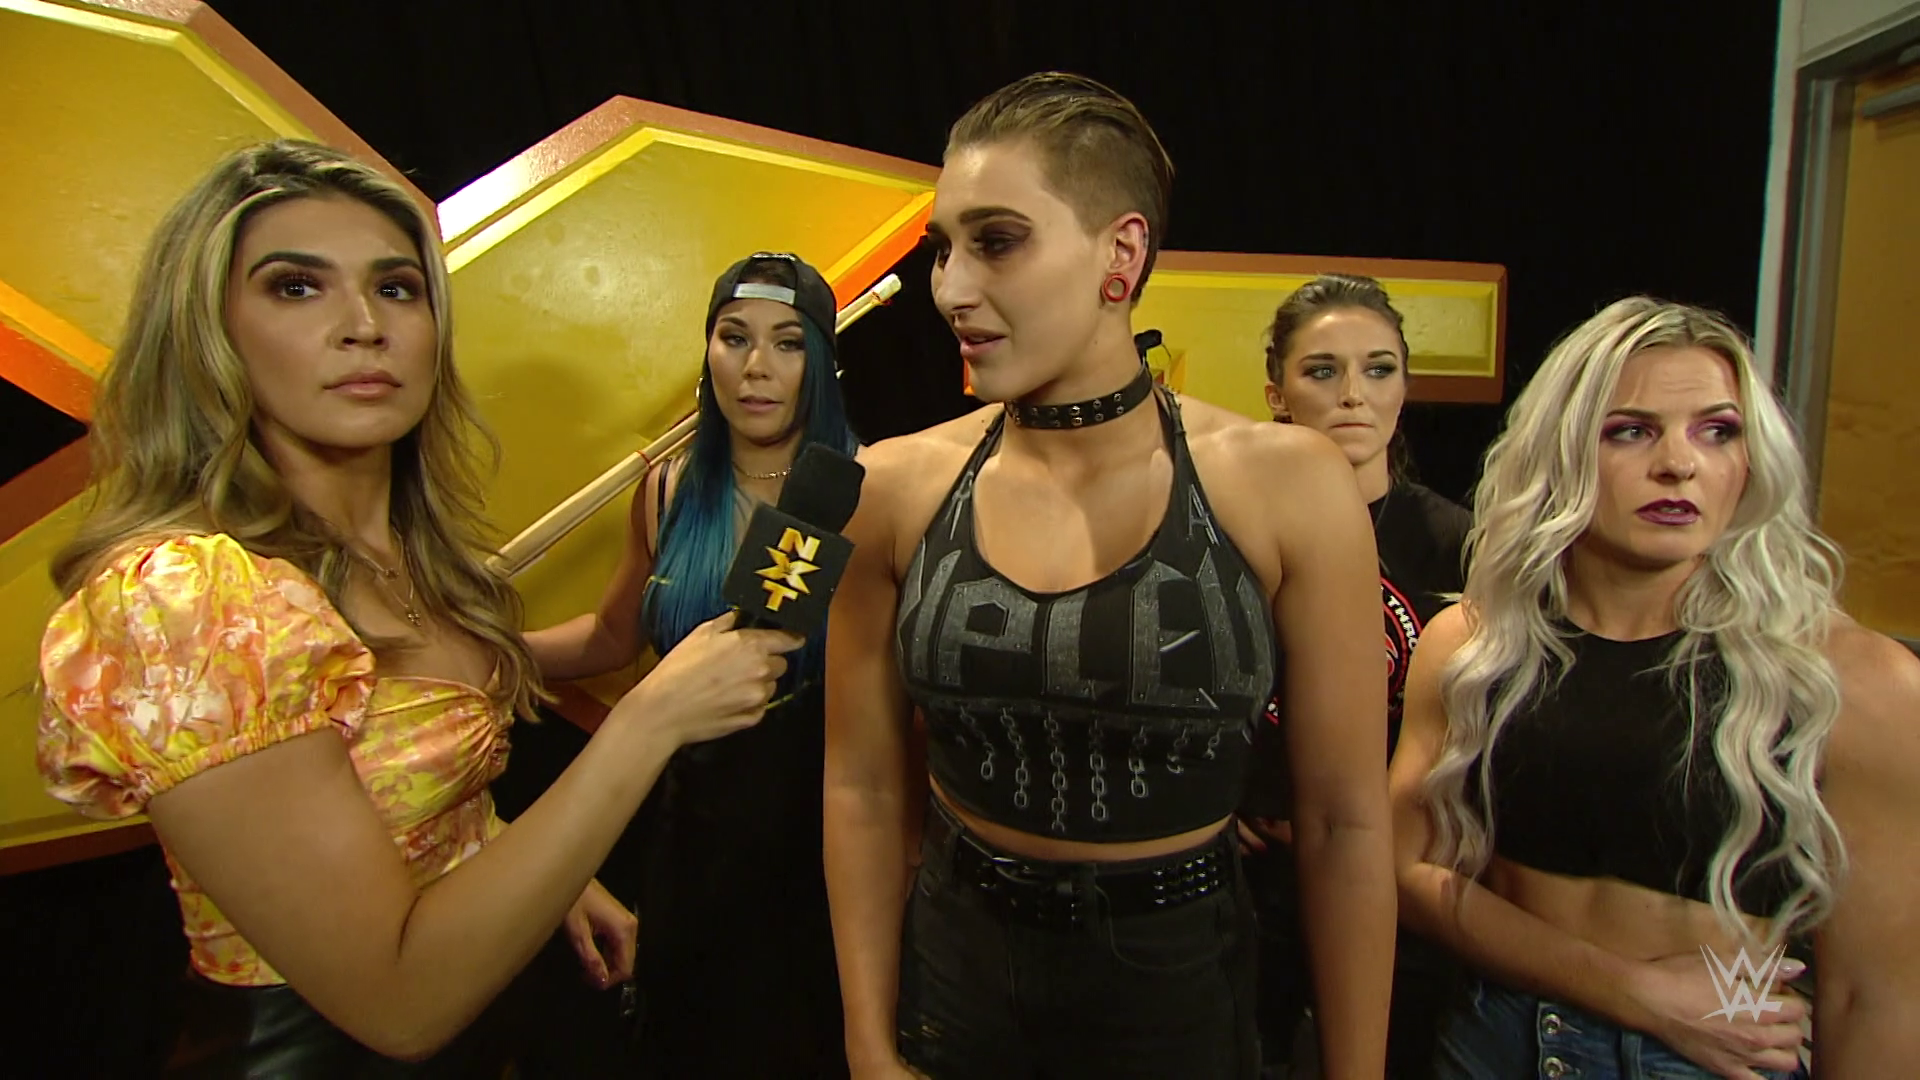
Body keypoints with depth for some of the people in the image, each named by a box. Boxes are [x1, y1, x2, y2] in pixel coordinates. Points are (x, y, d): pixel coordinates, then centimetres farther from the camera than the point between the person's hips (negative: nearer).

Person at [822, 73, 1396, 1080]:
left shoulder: (1285, 484, -15)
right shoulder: (895, 487, -11)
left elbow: (1343, 823, -9)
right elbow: (862, 788, -4)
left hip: (1185, 991, -1)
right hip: (951, 969, 2)